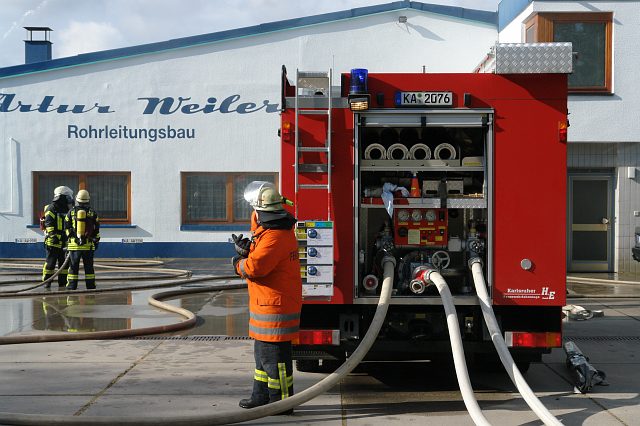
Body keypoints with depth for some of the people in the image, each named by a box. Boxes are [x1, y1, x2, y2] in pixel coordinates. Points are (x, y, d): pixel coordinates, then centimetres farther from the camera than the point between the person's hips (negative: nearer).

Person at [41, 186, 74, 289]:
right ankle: (46, 281, 3)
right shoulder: (51, 209, -8)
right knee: (50, 262, -4)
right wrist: (53, 236, -24)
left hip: (64, 242, 8)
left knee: (64, 262, 8)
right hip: (53, 242, -8)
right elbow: (49, 225, -16)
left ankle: (63, 282, 14)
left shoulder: (66, 210, 18)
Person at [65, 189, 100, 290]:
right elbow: (96, 229, 6)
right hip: (88, 245, 0)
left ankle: (72, 286, 6)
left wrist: (68, 239, 19)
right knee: (89, 266, 6)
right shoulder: (92, 213, 2)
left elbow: (67, 228, 7)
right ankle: (90, 286, 8)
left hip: (74, 244, 0)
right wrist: (96, 241, 15)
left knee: (74, 266, 5)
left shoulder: (71, 212, 2)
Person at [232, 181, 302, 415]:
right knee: (263, 351, 20)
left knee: (273, 354, -3)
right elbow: (263, 253, 19)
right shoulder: (280, 228, 10)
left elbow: (254, 267, -30)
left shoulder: (274, 237, -23)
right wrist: (247, 249, -2)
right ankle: (262, 396, 31)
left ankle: (280, 401, 6)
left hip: (275, 306, -11)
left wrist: (239, 263, -8)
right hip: (269, 303, 11)